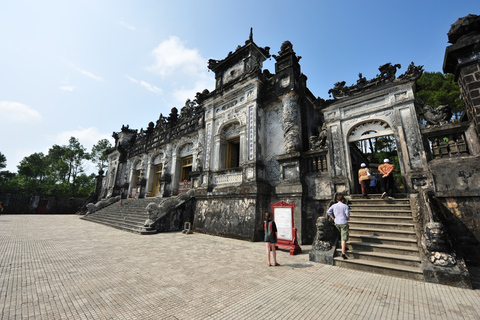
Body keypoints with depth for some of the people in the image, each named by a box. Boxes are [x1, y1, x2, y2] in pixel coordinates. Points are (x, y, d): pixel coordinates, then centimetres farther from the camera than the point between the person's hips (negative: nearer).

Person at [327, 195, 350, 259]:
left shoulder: (334, 206, 5)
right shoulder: (345, 206, -3)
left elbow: (328, 212, -3)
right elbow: (347, 214, -10)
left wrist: (333, 218, 7)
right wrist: (348, 219, 12)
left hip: (337, 223, 4)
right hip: (344, 223, -4)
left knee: (342, 235, 28)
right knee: (344, 238, -4)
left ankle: (344, 247, 32)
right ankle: (343, 253, -8)